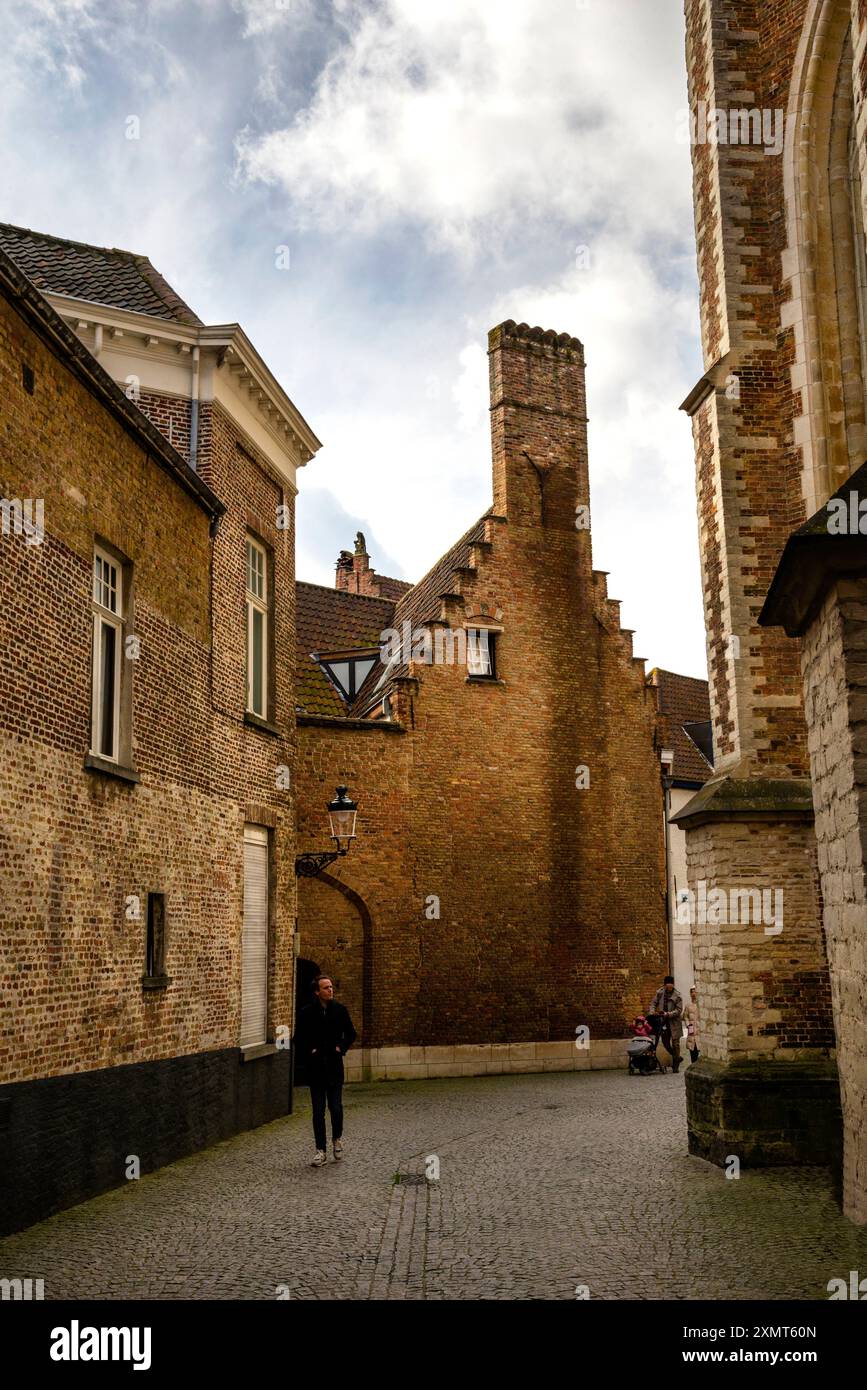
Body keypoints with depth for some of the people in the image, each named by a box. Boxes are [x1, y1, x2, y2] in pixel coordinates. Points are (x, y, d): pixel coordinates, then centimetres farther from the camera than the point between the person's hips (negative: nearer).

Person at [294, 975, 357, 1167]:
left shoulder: (340, 1010, 1)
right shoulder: (307, 1013, -3)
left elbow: (351, 1034, 12)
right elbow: (299, 1038, 5)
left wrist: (342, 1048, -1)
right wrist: (309, 1052, -7)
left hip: (334, 1066, 0)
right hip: (316, 1067, 0)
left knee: (336, 1107, -4)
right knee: (318, 1111, 2)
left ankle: (337, 1138, 24)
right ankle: (321, 1151, 11)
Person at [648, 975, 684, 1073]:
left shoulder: (677, 996, -12)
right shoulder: (660, 993, 0)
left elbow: (679, 1010, -13)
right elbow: (653, 1003, 8)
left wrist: (667, 1014, -23)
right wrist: (652, 1012, -11)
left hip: (674, 1022, -4)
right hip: (663, 1021, 4)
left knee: (675, 1043, -1)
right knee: (665, 1041, 9)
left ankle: (675, 1065, 9)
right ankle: (677, 1058, 30)